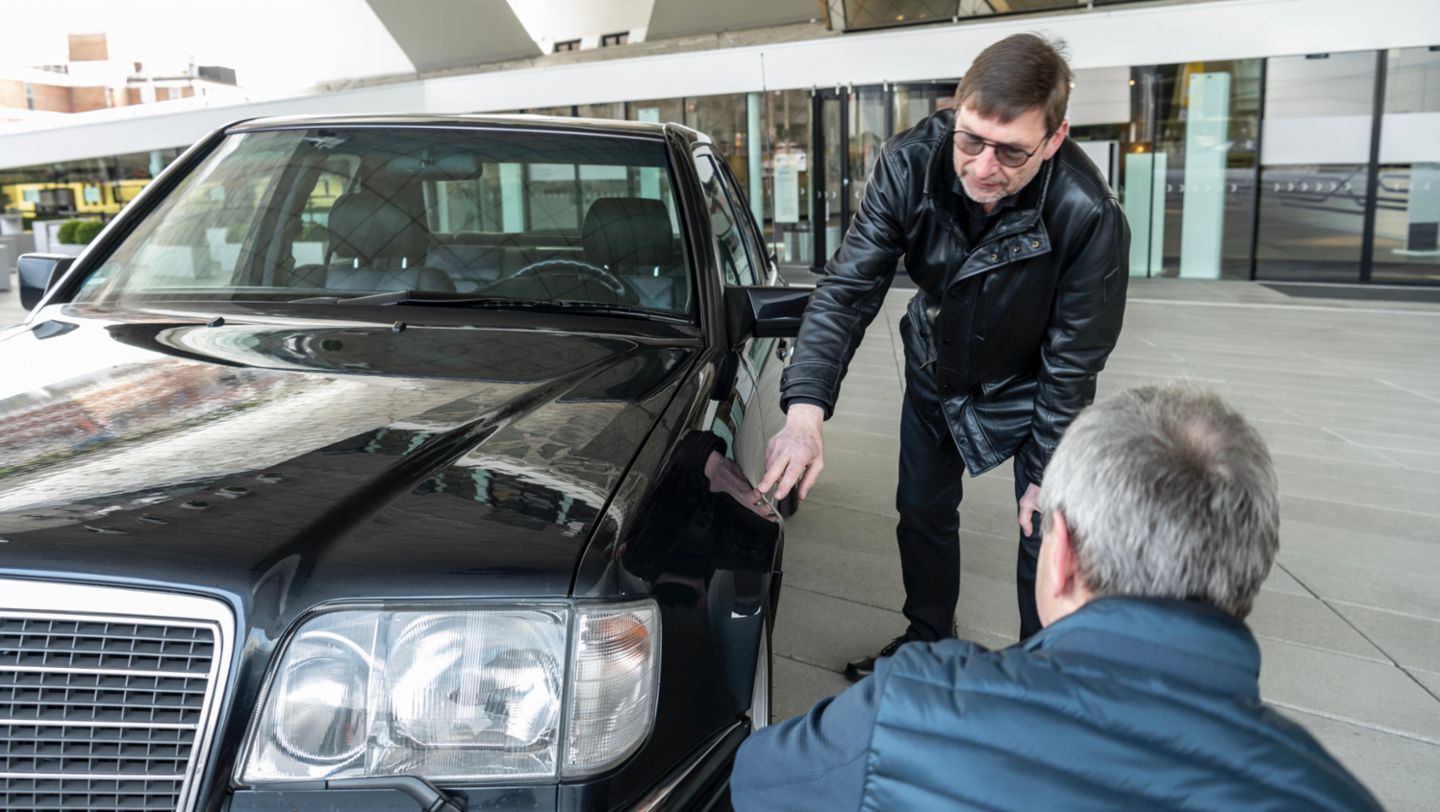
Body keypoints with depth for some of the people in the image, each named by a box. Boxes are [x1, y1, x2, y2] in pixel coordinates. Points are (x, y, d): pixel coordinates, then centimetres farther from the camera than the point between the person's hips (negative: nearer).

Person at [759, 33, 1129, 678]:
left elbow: (1074, 358, -23)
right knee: (922, 511, 15)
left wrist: (1048, 470, -15)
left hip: (1030, 388, -3)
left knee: (1046, 531, 2)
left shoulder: (1089, 216, -35)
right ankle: (926, 642, 40)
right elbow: (848, 287, -29)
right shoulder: (911, 163, -28)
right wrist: (805, 409, -40)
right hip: (935, 372, 3)